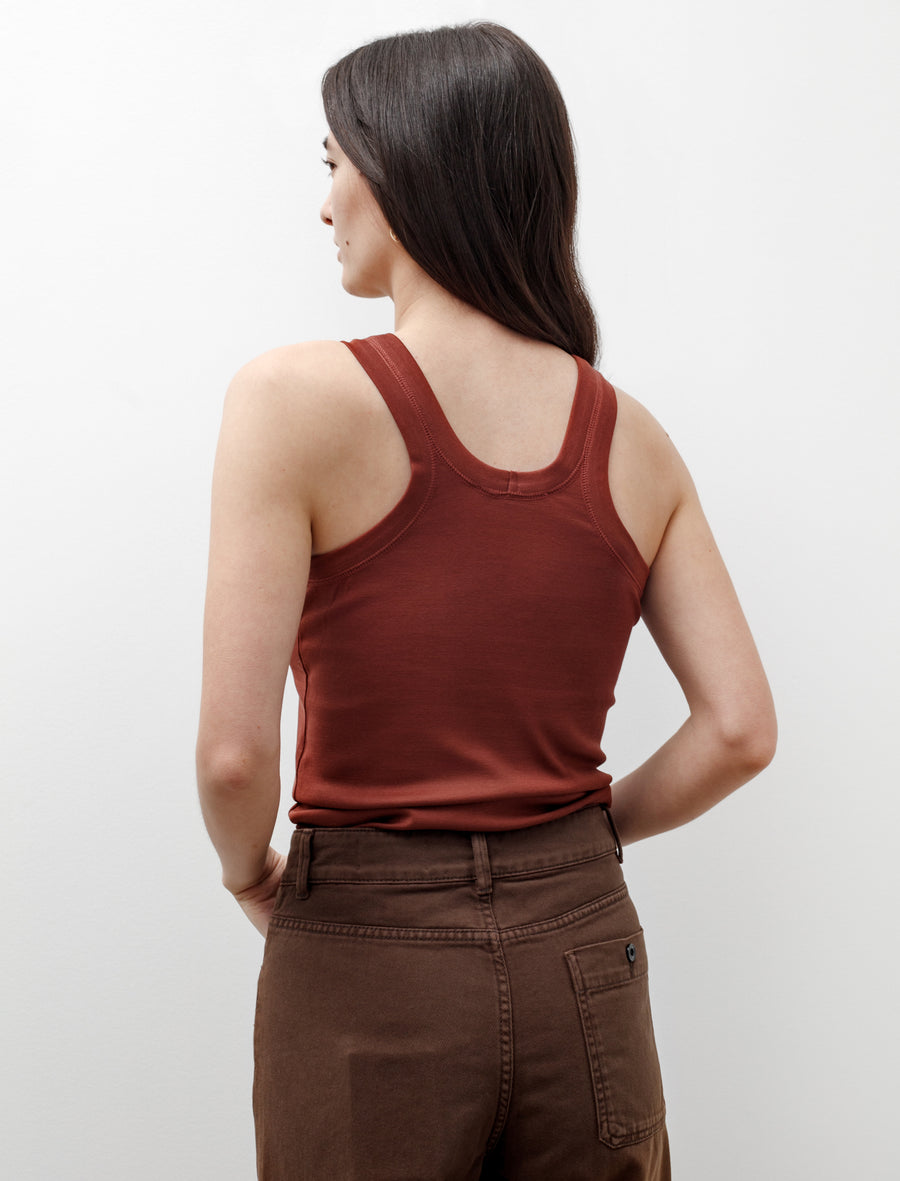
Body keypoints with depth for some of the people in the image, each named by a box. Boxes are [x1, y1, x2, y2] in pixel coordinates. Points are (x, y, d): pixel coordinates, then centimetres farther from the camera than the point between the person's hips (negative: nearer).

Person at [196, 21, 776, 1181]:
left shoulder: (297, 397, -14)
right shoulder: (633, 439, -1)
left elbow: (235, 750, -19)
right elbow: (739, 730, -2)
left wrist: (250, 874, 0)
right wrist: (582, 828, 11)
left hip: (369, 962, -3)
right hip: (581, 951, 4)